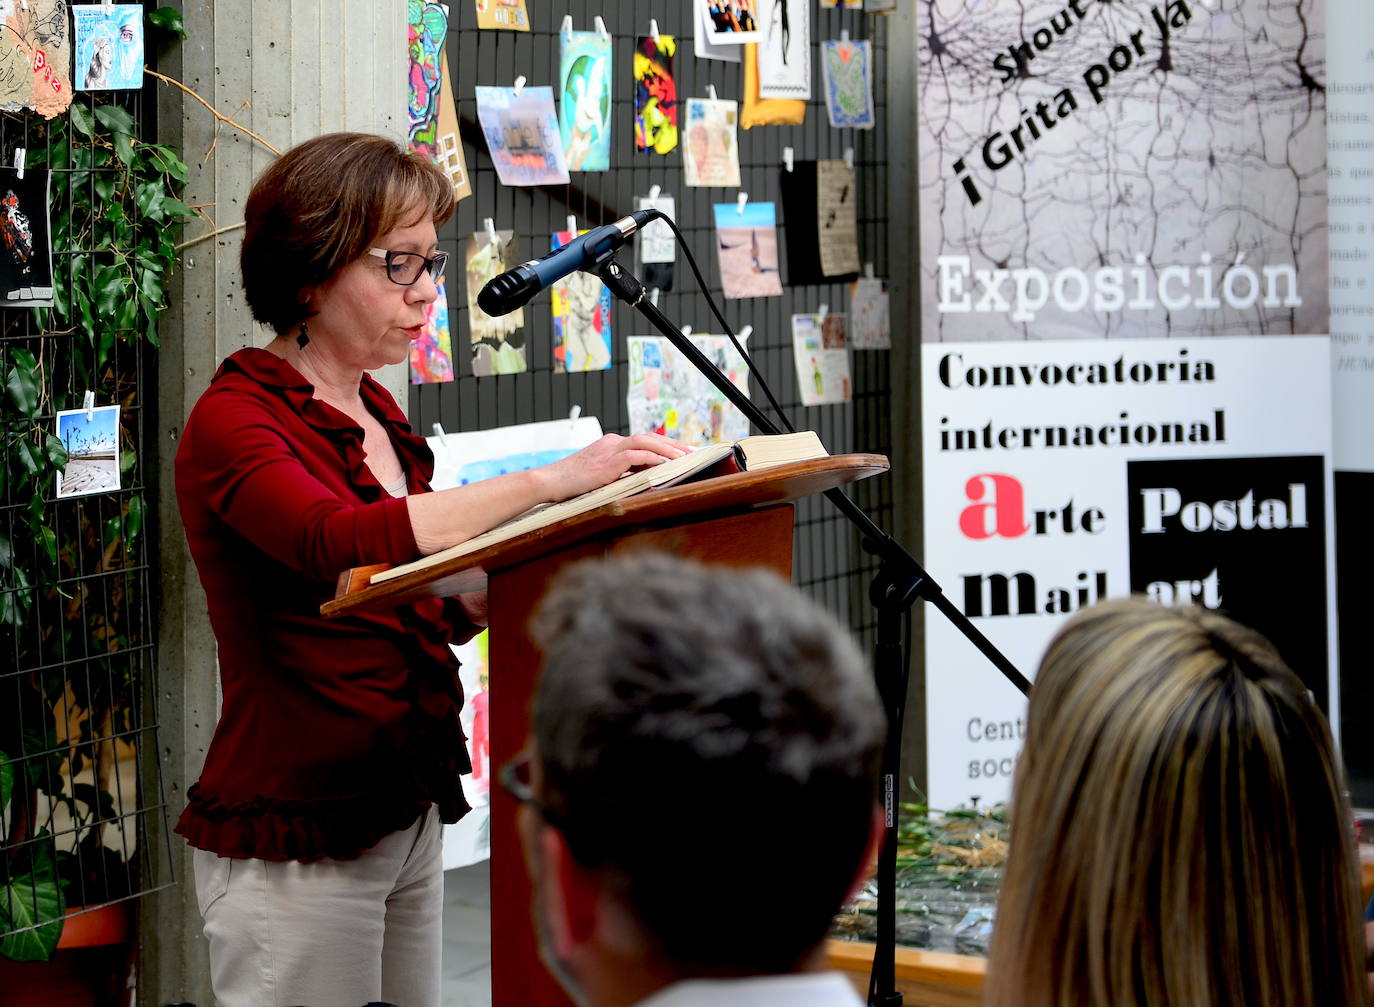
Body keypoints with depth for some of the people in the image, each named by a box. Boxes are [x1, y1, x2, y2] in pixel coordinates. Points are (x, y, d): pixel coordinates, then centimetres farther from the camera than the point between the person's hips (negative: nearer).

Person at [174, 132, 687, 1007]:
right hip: (294, 844, -8)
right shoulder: (235, 423, -12)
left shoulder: (375, 415, 14)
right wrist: (548, 483, -35)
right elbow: (341, 542, -32)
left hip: (408, 821, 8)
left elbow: (443, 608, 16)